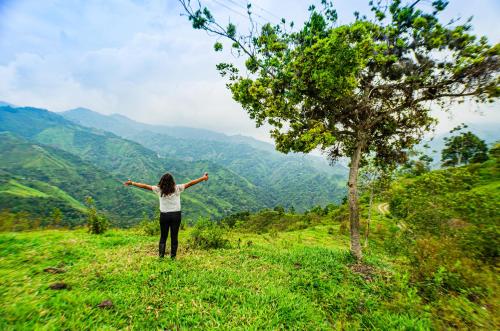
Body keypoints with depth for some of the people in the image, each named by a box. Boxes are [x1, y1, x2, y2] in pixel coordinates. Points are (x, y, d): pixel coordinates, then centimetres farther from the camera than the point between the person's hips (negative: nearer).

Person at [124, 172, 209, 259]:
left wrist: (132, 183, 16)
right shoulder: (177, 188, -7)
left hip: (164, 216, 1)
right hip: (176, 215, -1)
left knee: (163, 237, 13)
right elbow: (190, 183, -4)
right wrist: (203, 178, 1)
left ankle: (161, 256, 12)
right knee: (174, 237, 8)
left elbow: (145, 186, 4)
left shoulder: (159, 189, -4)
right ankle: (173, 257, 14)